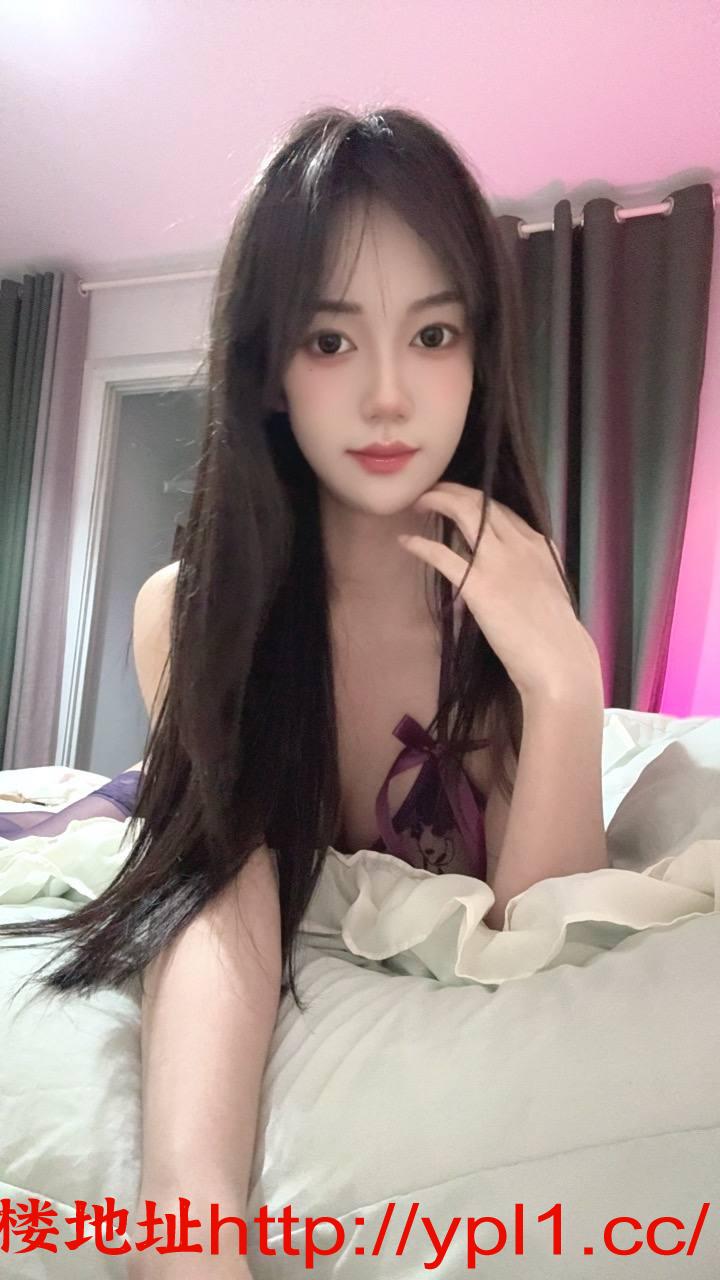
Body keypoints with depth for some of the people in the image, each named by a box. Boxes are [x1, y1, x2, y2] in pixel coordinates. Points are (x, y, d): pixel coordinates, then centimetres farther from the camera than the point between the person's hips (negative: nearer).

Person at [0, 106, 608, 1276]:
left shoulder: (517, 599, -22)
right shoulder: (185, 610, -22)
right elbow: (230, 887, -23)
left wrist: (562, 683, -41)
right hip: (271, 998, 0)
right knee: (218, 856, -32)